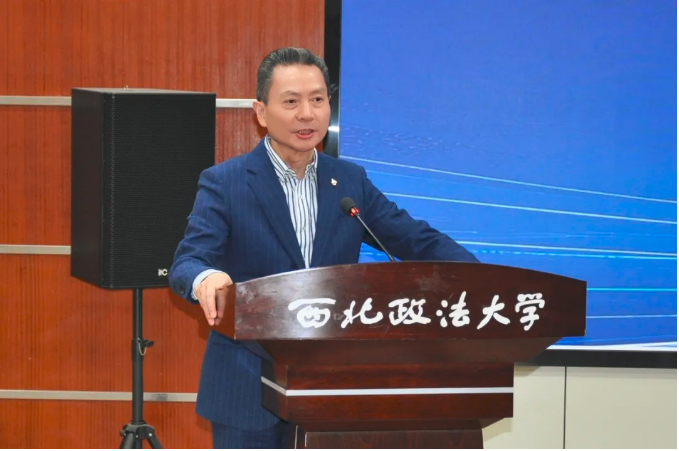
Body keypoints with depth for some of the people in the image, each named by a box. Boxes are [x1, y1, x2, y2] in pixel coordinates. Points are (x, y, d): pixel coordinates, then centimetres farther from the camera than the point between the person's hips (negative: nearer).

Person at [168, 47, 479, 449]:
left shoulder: (351, 181, 7)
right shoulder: (225, 183, -5)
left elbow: (418, 241, 4)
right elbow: (188, 261, -15)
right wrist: (205, 279, -41)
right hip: (247, 391, -3)